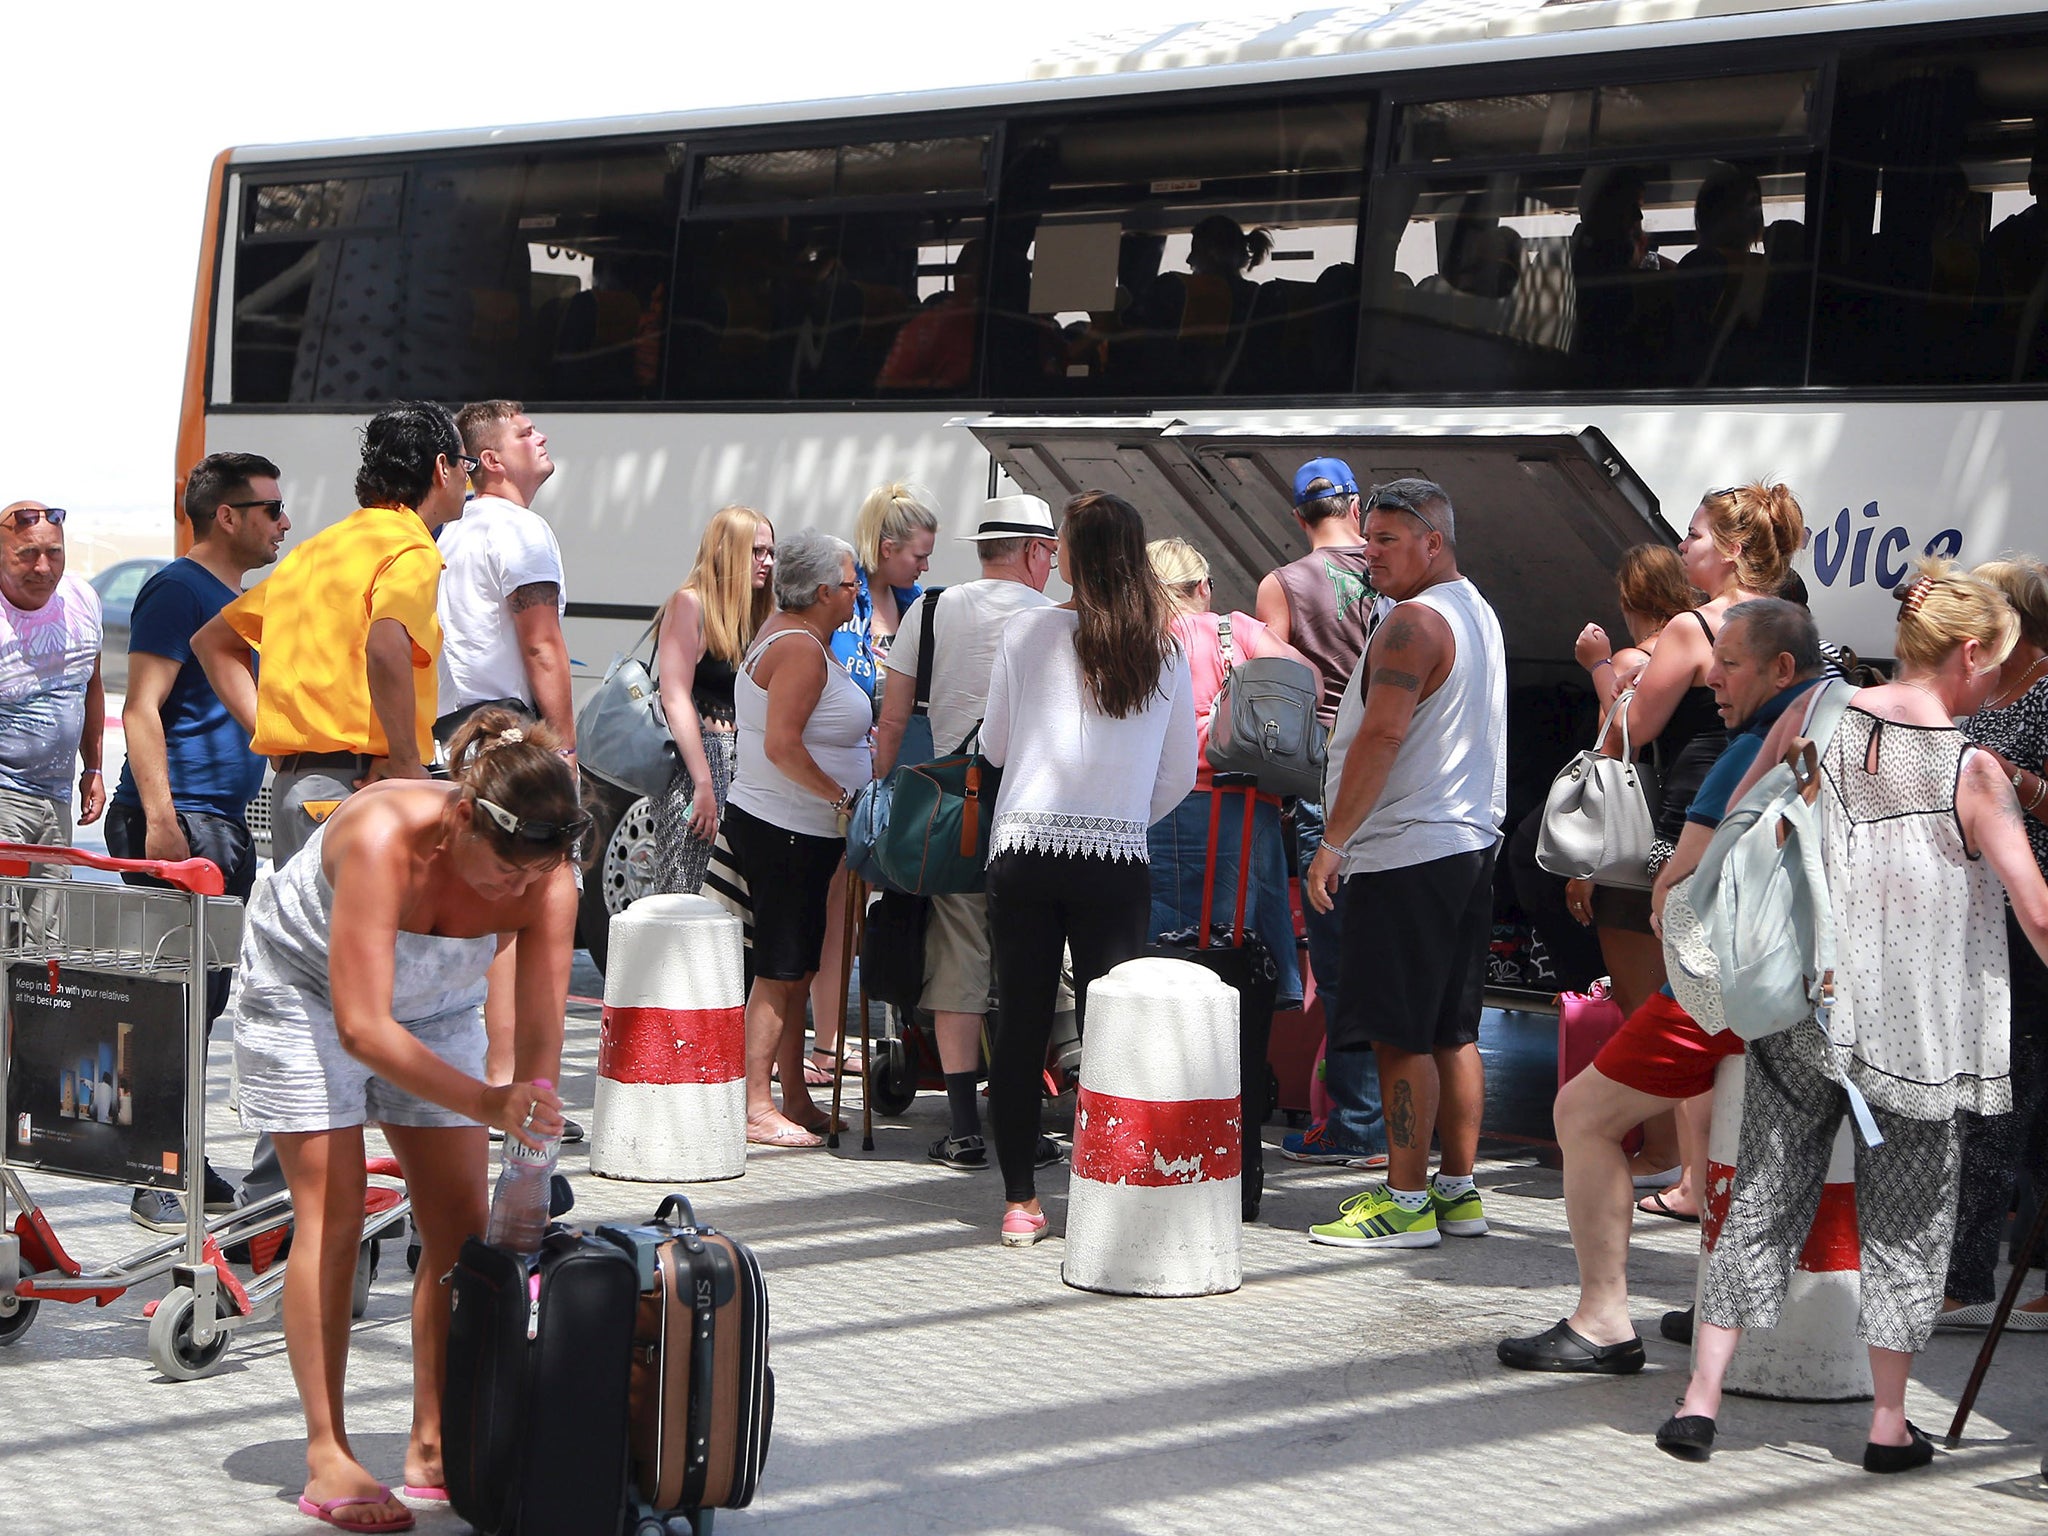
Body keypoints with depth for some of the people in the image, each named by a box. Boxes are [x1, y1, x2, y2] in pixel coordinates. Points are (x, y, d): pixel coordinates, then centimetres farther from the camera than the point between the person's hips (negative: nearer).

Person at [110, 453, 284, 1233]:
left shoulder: (243, 600, 19)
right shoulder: (178, 590, -9)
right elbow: (142, 708, -17)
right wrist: (160, 816, -25)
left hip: (227, 822, 10)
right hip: (177, 821, -10)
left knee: (208, 996, 12)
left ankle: (193, 1170, 19)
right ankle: (160, 1181, -10)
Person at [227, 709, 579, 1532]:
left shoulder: (546, 879, -27)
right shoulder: (384, 839, -41)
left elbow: (540, 1034, -26)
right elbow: (362, 1027, -42)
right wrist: (486, 1103, -52)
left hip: (434, 1008, 5)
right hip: (304, 991, -5)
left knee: (460, 1224, -2)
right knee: (332, 1217, -12)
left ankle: (434, 1444, 8)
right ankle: (328, 1458, -9)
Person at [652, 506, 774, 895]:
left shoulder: (754, 614, 16)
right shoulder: (689, 604, -4)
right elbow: (675, 699, -12)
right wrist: (704, 786, -18)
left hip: (741, 761, 7)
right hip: (692, 760, -7)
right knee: (685, 897, -10)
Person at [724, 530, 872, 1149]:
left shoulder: (784, 631, 16)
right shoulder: (801, 649, -16)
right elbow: (782, 747, -23)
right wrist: (842, 797, -16)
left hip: (800, 829, 11)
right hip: (784, 830, -11)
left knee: (795, 970, 13)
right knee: (780, 972, -8)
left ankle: (795, 1099, 19)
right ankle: (755, 1107, -6)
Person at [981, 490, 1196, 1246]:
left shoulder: (1028, 633, -2)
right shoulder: (1163, 650, 3)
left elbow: (995, 745, 10)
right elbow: (1181, 774, 9)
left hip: (1023, 850, 0)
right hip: (1118, 859, 1)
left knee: (1022, 1027, 6)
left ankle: (1020, 1202, 11)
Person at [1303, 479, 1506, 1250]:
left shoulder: (1415, 622, -14)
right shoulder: (1478, 614, 18)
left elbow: (1381, 737, -22)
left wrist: (1333, 841, -19)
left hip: (1406, 855, -10)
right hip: (1471, 843, 10)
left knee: (1401, 1038, -6)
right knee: (1453, 1032, 12)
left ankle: (1406, 1201, -5)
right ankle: (1459, 1191, 16)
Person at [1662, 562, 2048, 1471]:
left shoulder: (1813, 718, -2)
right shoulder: (1972, 772, -11)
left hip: (1802, 1008, 3)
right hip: (1917, 1025, -3)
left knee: (1764, 1199, 11)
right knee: (1905, 1219, 11)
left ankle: (1701, 1398, 9)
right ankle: (1889, 1423, 16)